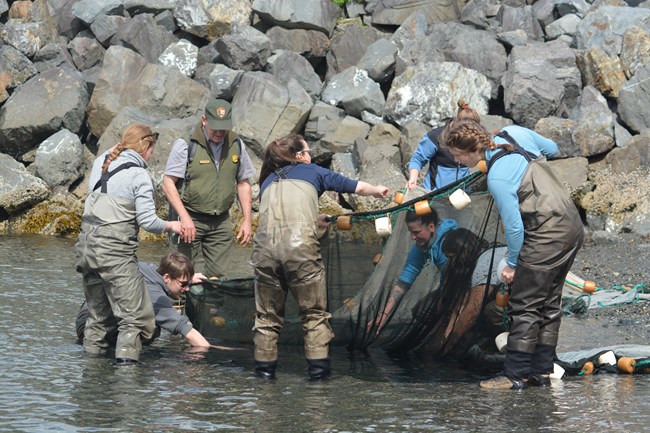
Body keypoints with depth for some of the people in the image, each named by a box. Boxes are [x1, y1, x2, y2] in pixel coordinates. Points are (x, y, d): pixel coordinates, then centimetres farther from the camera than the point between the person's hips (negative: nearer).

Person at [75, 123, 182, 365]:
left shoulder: (100, 163, 11)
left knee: (98, 313, 19)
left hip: (87, 246, 7)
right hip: (115, 252, -7)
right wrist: (170, 226, 5)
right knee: (135, 316, -5)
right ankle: (125, 360, -18)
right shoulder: (139, 175, -10)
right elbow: (148, 222, -13)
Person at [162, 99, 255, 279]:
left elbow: (243, 183, 15)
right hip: (190, 219, -4)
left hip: (221, 222, 4)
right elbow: (168, 183, -10)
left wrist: (247, 220, 9)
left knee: (218, 275, 2)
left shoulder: (236, 145, 5)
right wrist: (184, 217, -19)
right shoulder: (186, 144, -9)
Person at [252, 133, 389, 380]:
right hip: (301, 246, -3)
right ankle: (318, 368, 2)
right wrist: (377, 191, 49)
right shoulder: (312, 172, 20)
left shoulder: (267, 182, 27)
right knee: (314, 314, 8)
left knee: (267, 316, 14)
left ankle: (264, 369, 12)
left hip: (265, 247, 3)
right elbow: (357, 187, 28)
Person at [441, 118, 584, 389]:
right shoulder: (514, 133, 0)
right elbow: (551, 148, 17)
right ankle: (541, 372, 18)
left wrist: (512, 264, -3)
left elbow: (514, 226, -16)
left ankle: (515, 375, 1)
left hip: (546, 238, -9)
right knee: (549, 304, 14)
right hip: (573, 226, 9)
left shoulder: (497, 179, -22)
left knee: (524, 307, -2)